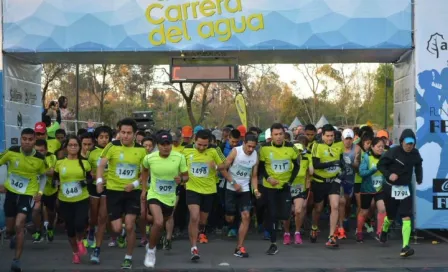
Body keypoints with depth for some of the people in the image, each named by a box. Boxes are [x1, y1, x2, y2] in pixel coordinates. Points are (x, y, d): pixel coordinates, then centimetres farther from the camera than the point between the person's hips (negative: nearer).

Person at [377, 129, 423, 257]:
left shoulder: (415, 153, -4)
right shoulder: (393, 151, -17)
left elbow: (418, 166, 15)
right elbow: (380, 165, -11)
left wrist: (419, 178, 1)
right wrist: (388, 174, -27)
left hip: (406, 188, 2)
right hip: (391, 188, -2)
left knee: (406, 217, -12)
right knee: (391, 216, 15)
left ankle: (405, 247, -13)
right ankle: (384, 230, 50)